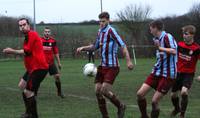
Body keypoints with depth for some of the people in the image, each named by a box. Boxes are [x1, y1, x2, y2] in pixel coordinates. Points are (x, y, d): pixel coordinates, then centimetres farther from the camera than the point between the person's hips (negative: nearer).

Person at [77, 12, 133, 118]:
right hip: (102, 66, 8)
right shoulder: (100, 32, 12)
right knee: (98, 92, 2)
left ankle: (120, 106, 10)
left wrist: (128, 61, -29)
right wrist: (83, 48, 13)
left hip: (112, 67, -8)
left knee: (105, 90, -16)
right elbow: (95, 46, 28)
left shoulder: (110, 31, -13)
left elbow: (122, 45, -20)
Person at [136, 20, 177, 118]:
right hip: (157, 72, 8)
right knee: (140, 94, 0)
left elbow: (174, 51, -30)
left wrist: (160, 48, -30)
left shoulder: (167, 37, -14)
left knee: (154, 101, -9)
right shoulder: (158, 39, 12)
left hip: (167, 75, -8)